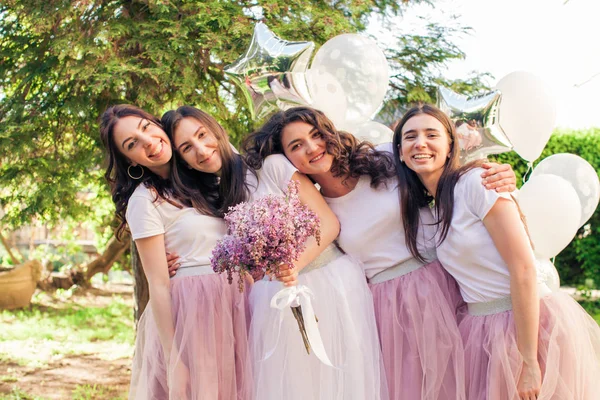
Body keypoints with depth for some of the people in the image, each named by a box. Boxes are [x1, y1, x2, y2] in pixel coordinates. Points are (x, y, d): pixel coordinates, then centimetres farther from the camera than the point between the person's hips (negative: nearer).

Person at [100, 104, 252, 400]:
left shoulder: (199, 178, 10)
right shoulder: (145, 200, -8)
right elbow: (158, 286, -12)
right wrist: (173, 361, -15)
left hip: (233, 305, 6)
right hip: (188, 312, -6)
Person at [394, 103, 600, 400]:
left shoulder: (476, 182, -13)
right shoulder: (425, 206, 10)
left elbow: (524, 269, -18)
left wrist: (528, 363, -19)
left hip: (532, 324, -7)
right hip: (483, 332, 7)